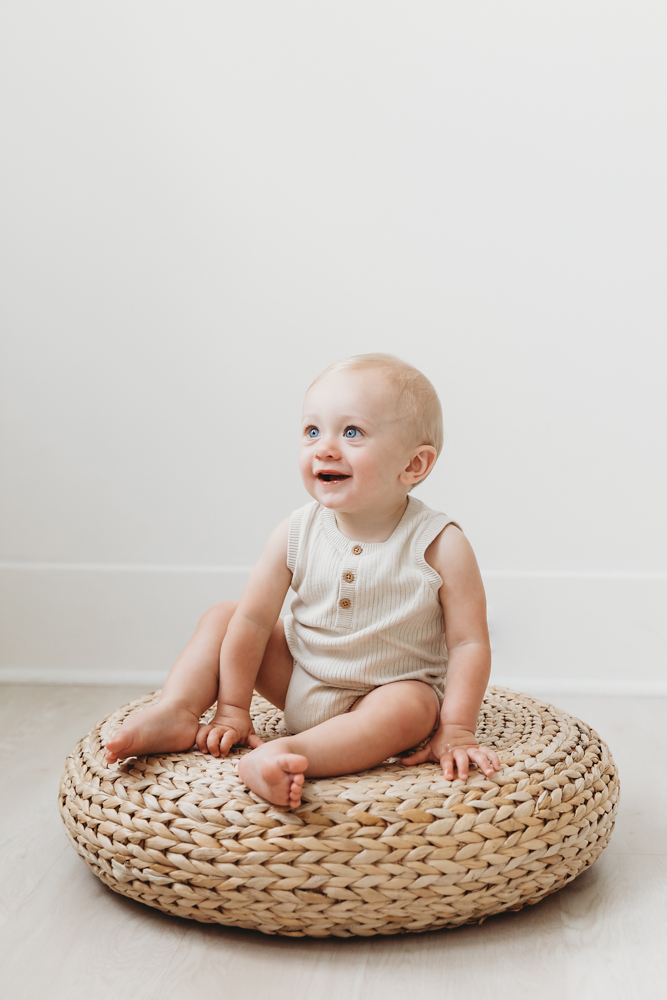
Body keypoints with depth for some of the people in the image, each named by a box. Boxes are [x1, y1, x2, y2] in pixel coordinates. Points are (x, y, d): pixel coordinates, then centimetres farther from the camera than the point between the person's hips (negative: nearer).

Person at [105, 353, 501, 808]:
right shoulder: (296, 534, -13)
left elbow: (470, 642, -18)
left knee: (408, 708, -36)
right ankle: (176, 712, -13)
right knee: (222, 615, -2)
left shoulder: (440, 545, -21)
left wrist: (456, 730, -23)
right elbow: (255, 620, -9)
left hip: (389, 693, -4)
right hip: (299, 681, 4)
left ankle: (291, 752, -49)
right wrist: (232, 710, -7)